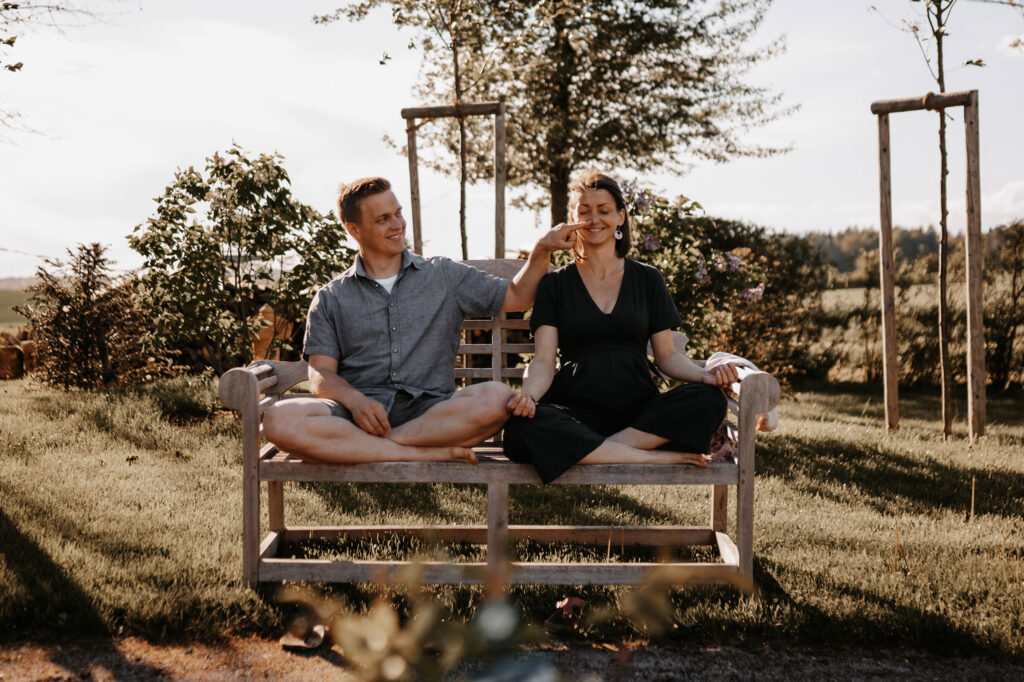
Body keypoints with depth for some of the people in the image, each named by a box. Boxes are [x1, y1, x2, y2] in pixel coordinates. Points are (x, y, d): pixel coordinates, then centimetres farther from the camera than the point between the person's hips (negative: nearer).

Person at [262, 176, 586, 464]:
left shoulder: (444, 276, 19)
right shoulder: (331, 299, 16)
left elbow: (517, 296, 20)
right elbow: (321, 374, 7)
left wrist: (542, 249, 2)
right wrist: (354, 400, -15)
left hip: (429, 409, 0)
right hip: (359, 413, 0)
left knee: (496, 398, -32)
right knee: (279, 420, -32)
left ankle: (368, 447, -25)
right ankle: (428, 453, -29)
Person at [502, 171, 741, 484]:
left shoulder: (647, 279, 16)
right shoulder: (555, 284, 13)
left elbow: (667, 354, 14)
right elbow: (544, 359, 3)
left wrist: (705, 375, -8)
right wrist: (528, 393, -21)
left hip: (639, 411, 1)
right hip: (576, 409, -1)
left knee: (709, 399, -28)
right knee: (520, 428, -36)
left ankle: (605, 447, -26)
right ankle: (655, 457, -30)